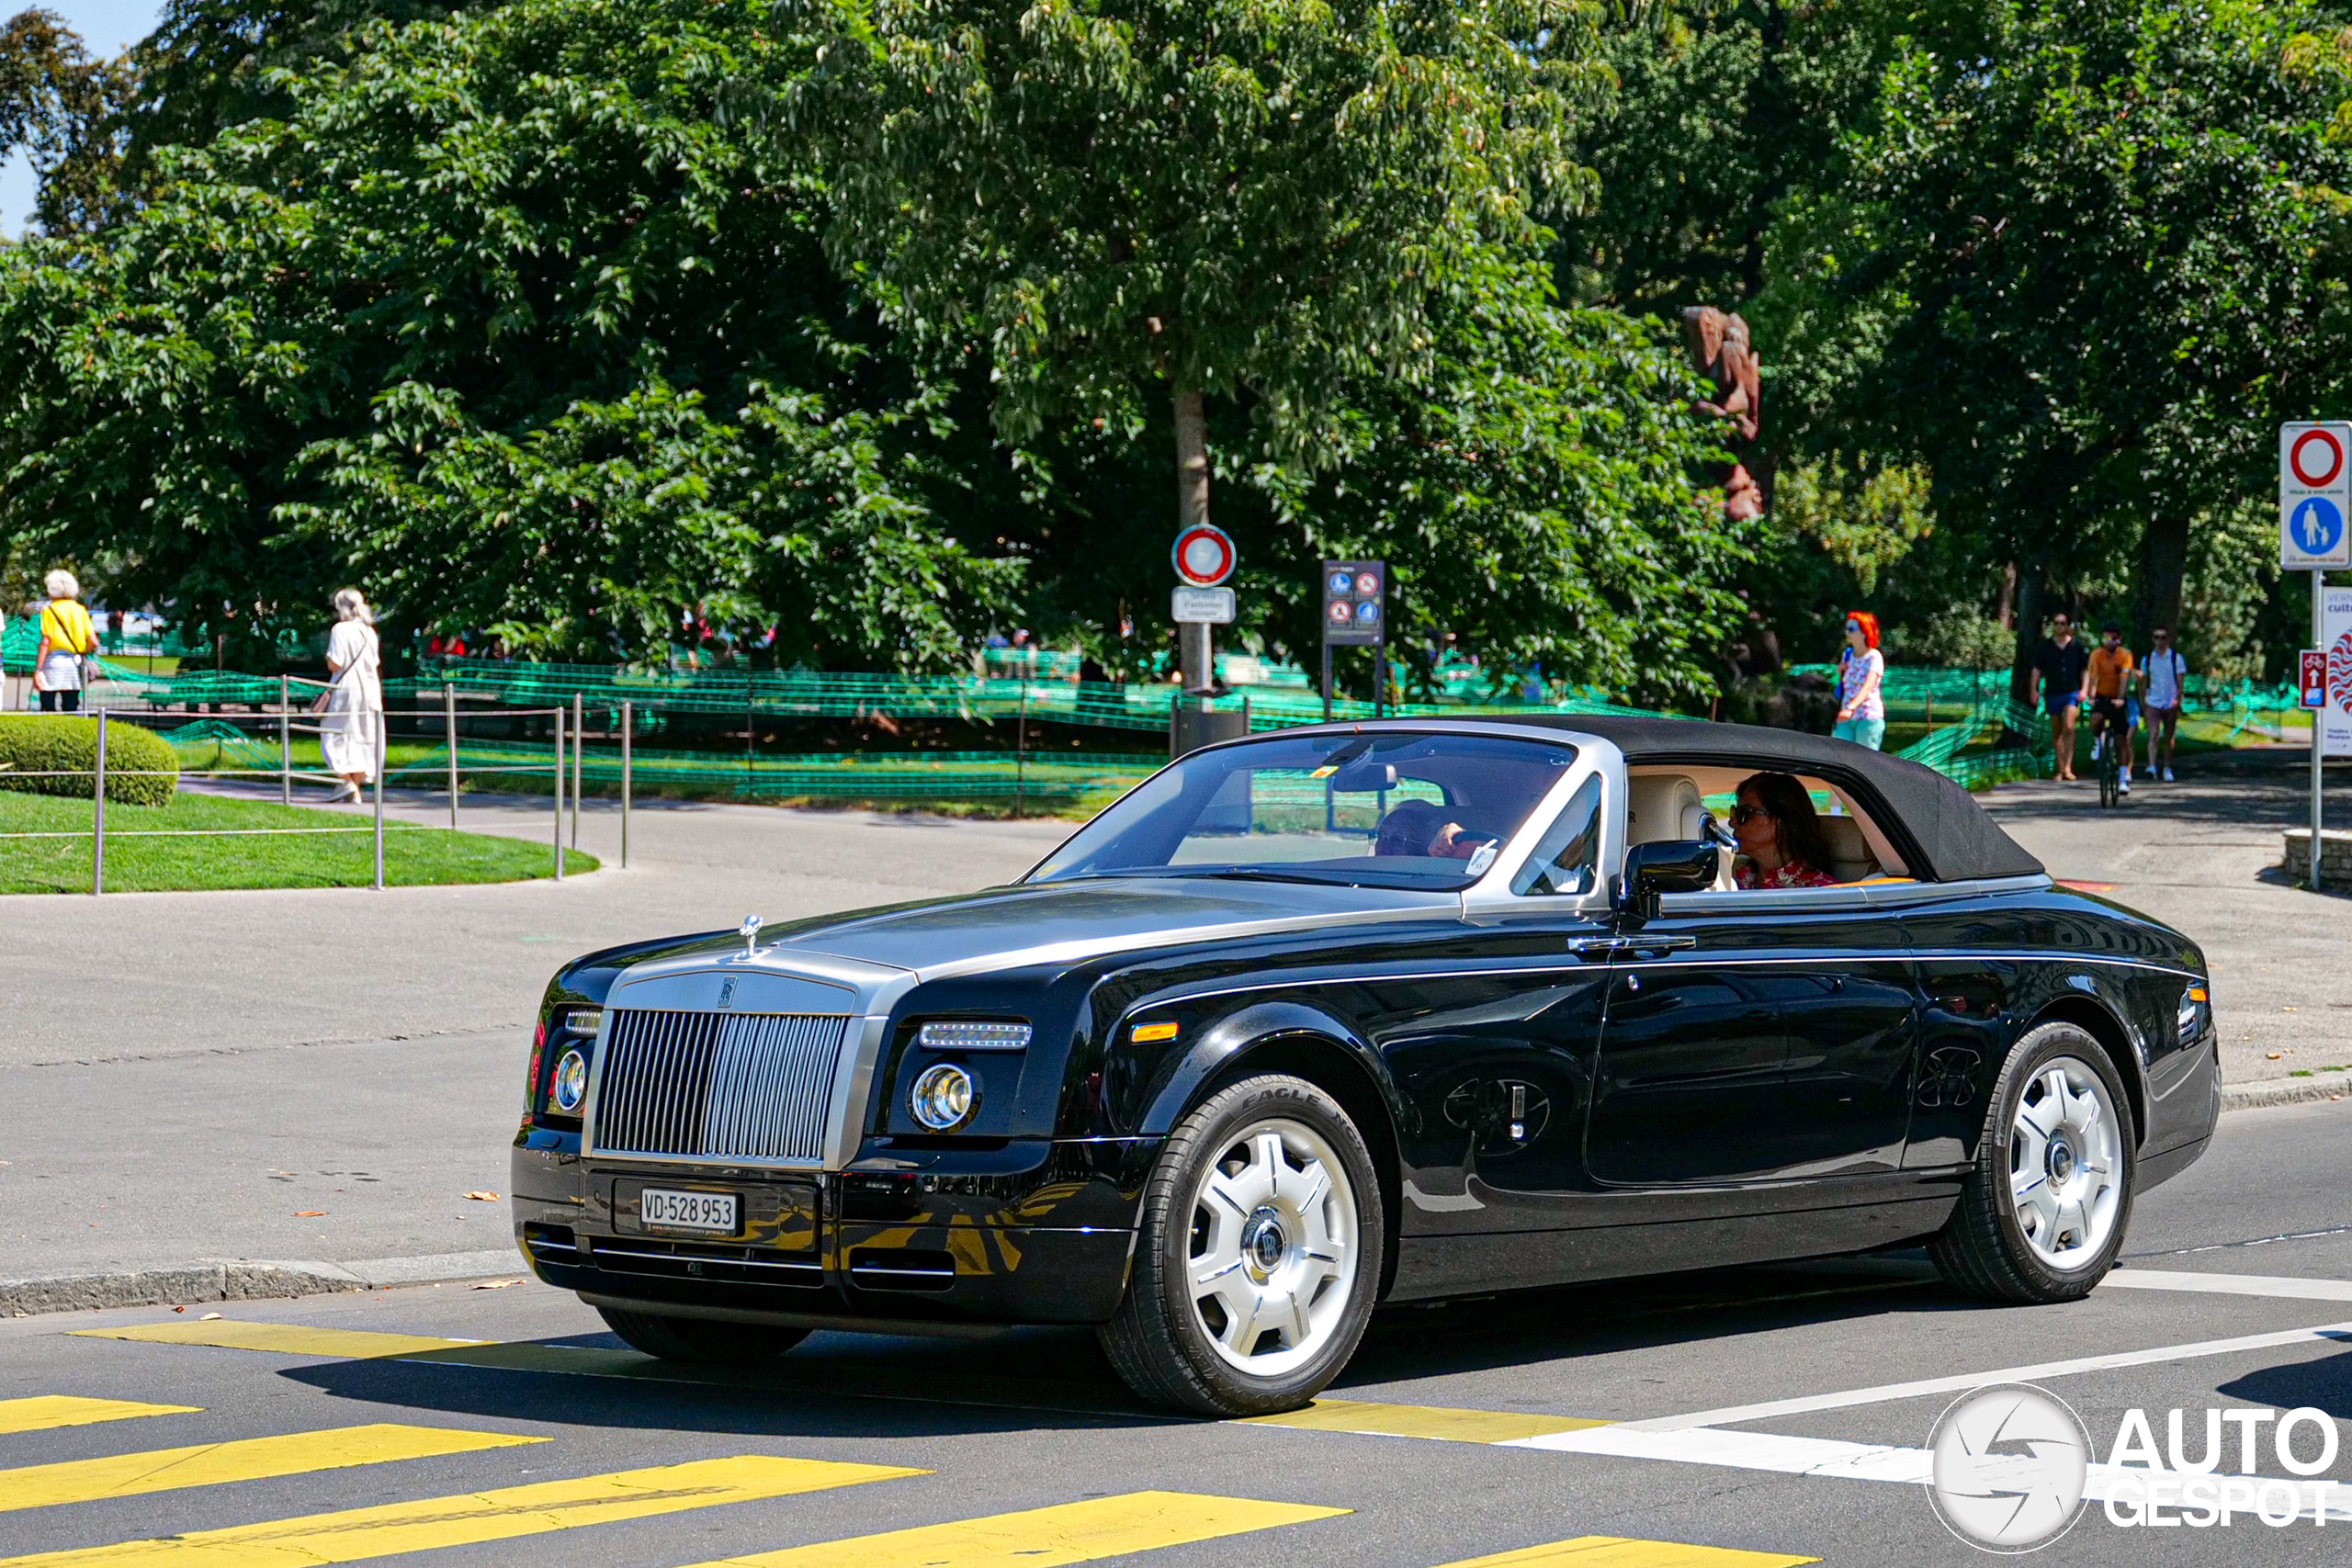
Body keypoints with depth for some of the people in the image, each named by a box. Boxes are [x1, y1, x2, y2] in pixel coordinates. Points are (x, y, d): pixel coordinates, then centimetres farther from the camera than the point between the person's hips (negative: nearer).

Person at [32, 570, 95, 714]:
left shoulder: (49, 610, -3)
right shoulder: (80, 610, 8)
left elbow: (45, 642, -10)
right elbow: (93, 642, 2)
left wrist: (38, 669, -11)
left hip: (53, 662, -4)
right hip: (73, 664, 4)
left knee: (47, 708, -3)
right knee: (71, 709, 7)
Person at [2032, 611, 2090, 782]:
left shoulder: (2076, 646, 3)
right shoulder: (2045, 646, 5)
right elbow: (2037, 670, 6)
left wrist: (2084, 690, -1)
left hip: (2071, 692, -2)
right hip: (2052, 694, 2)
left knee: (2069, 728, -17)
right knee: (2056, 732, 7)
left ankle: (2068, 768, -18)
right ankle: (2061, 768, 15)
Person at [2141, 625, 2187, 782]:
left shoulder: (2176, 658, 1)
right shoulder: (2148, 658, 7)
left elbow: (2181, 682, -3)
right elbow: (2143, 682, 16)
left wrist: (2177, 700, -17)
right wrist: (2142, 704, 14)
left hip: (2171, 704, -1)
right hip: (2153, 703, 1)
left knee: (2168, 738, 8)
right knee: (2153, 735, -15)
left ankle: (2167, 769, 20)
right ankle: (2152, 767, -24)